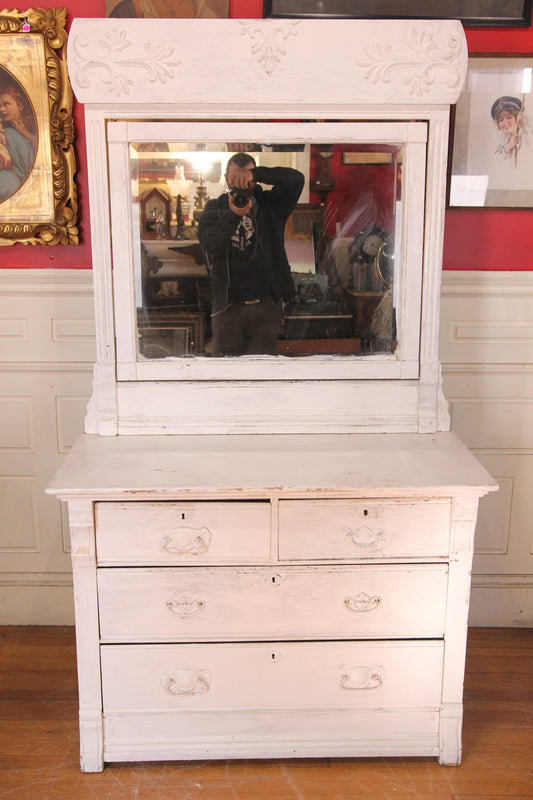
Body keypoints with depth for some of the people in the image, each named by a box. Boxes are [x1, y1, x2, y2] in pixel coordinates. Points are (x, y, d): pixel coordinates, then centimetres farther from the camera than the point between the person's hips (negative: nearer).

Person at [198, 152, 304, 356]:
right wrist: (232, 214, -22)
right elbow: (208, 241, -6)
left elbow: (296, 179, -6)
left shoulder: (269, 204, 11)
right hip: (228, 306, 1)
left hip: (267, 306, 0)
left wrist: (255, 173, -16)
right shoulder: (215, 208, 12)